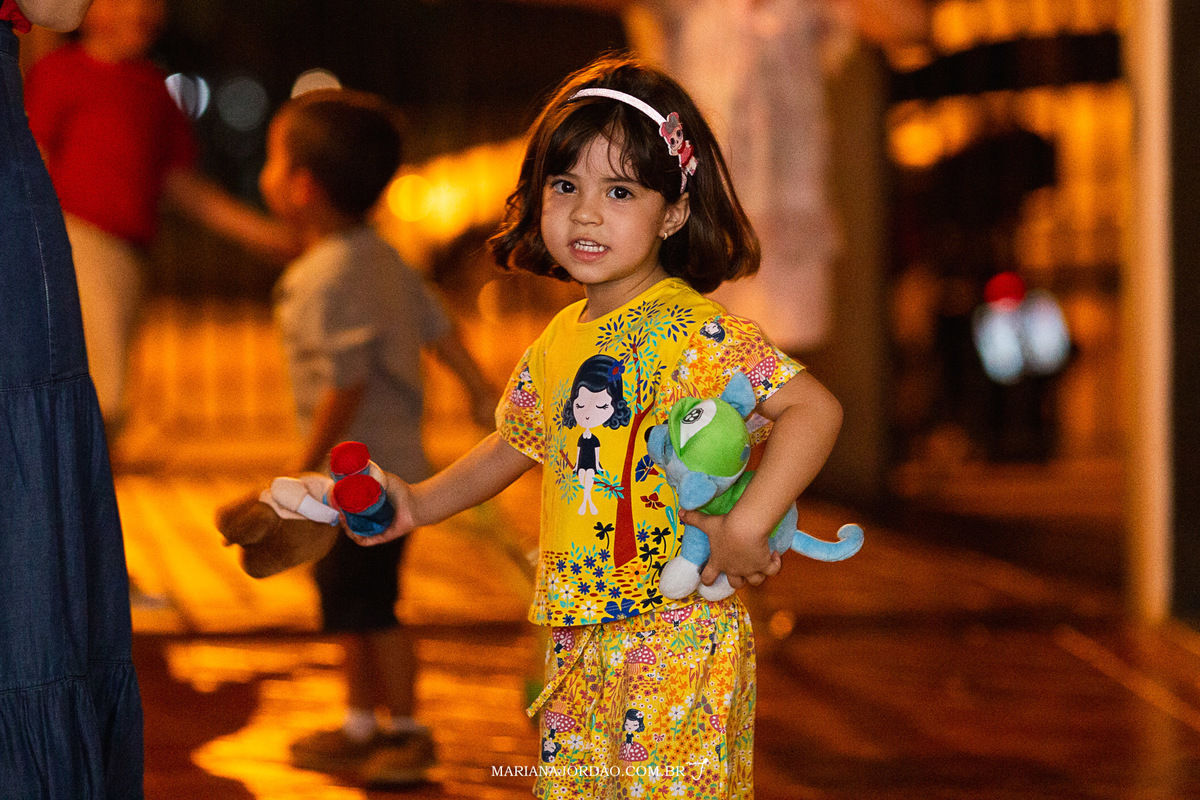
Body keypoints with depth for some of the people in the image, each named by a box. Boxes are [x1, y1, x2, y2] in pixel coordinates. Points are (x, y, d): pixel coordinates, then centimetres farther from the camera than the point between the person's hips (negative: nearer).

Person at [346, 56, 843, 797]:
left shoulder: (695, 332, -15)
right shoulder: (557, 344, 10)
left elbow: (816, 408, -25)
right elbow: (516, 445, 27)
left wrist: (746, 527, -31)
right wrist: (419, 503, 19)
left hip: (677, 631, -8)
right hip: (579, 637, 8)